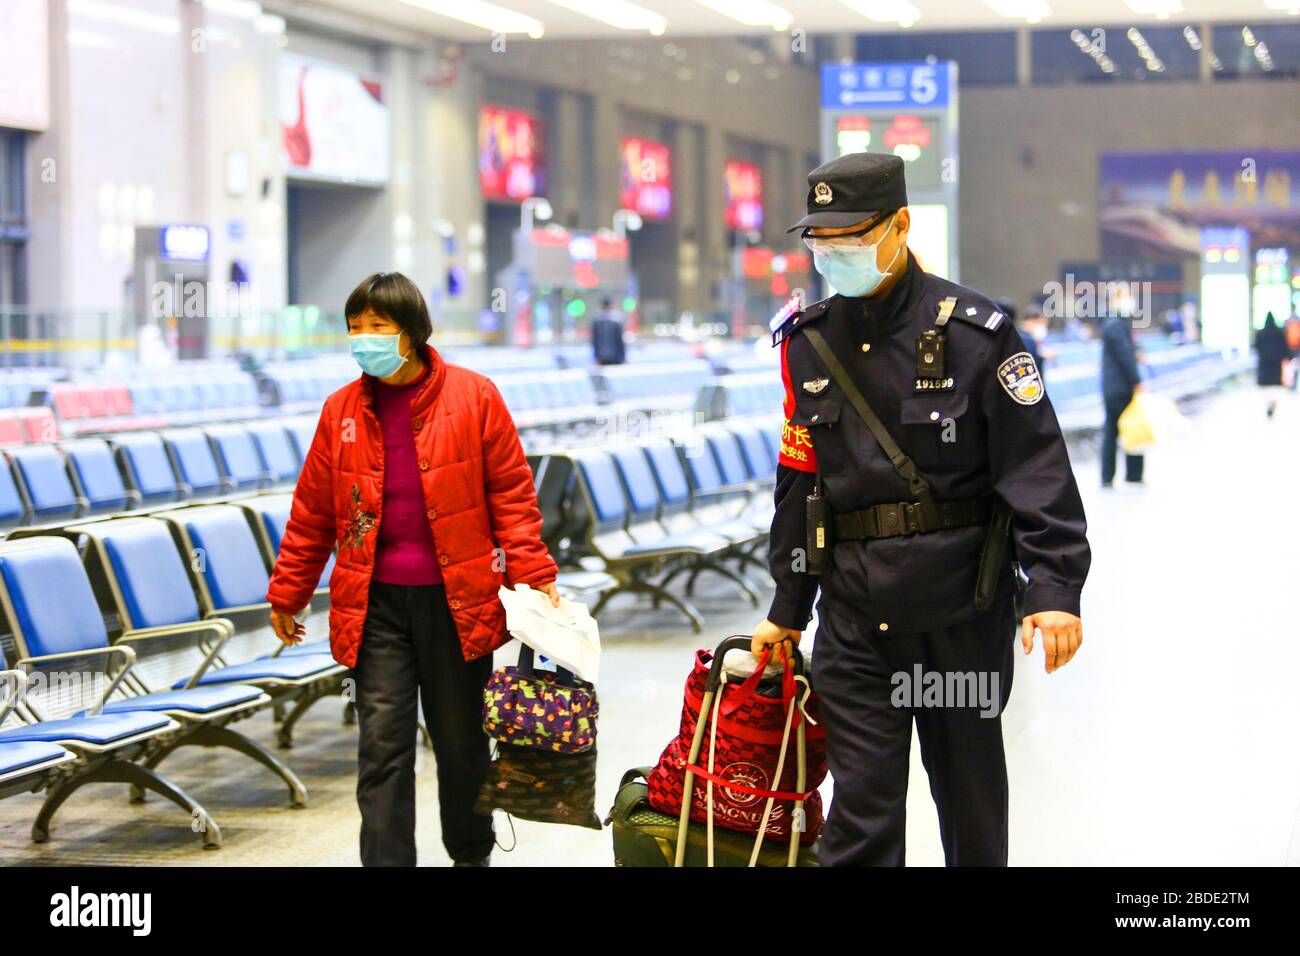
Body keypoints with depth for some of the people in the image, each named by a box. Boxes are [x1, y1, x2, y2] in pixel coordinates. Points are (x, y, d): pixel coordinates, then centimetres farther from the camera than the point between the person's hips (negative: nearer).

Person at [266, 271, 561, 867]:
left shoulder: (473, 397, -5)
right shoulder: (342, 410, 2)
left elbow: (511, 495, -2)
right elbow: (313, 512, 10)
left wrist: (533, 577, -9)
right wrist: (287, 593, 13)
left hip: (456, 600, -1)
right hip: (374, 604, 1)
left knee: (462, 740, 12)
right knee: (382, 745, -3)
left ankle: (471, 854, 33)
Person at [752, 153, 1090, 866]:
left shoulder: (975, 332, -7)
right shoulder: (807, 342, 8)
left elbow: (1037, 467, -10)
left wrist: (1055, 588, -20)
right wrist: (787, 608, 15)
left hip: (960, 607, -3)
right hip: (853, 609, 3)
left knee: (969, 787, 12)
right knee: (862, 806, -1)